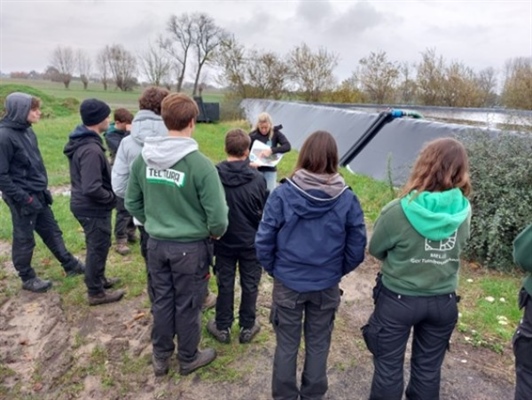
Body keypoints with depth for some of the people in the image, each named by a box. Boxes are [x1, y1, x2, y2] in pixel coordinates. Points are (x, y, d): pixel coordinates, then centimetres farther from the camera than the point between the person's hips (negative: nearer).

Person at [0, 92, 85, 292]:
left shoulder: (27, 130, 6)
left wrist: (43, 188, 14)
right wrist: (24, 198, -19)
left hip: (38, 194, 8)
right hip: (23, 199, -8)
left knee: (52, 231, 17)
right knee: (24, 240, 8)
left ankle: (70, 265, 30)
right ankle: (27, 278, 25)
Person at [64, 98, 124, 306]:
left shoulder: (81, 142, 5)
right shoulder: (91, 149, -28)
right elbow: (92, 188, -32)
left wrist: (109, 194, 10)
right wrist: (112, 197, -16)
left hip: (85, 205, 10)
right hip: (93, 208, -10)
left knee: (97, 246, 24)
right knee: (98, 248, 5)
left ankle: (99, 279, 42)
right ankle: (96, 293, 21)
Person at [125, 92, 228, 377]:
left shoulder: (143, 159, -6)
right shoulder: (200, 164, -22)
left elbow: (132, 202, 5)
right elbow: (217, 215, -19)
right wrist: (215, 233, 2)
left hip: (156, 243, 5)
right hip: (191, 247, -4)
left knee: (161, 301, 20)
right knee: (187, 305, 14)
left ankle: (160, 357, 39)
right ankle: (188, 358, 36)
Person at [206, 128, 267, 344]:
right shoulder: (257, 179, -17)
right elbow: (264, 213, -7)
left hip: (223, 242, 1)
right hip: (251, 242, -1)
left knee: (225, 284, 15)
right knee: (249, 285, 15)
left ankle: (222, 327, 29)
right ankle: (247, 327, 29)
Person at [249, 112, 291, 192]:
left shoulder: (276, 133, -6)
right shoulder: (253, 135, -8)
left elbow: (288, 146, -17)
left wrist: (271, 150, -31)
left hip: (270, 169, 1)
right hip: (256, 169, -1)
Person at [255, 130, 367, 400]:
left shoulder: (282, 194, -17)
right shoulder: (347, 199, -12)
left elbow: (263, 241, -13)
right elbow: (357, 248, -6)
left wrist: (274, 269, 5)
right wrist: (338, 271, 11)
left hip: (287, 283, -1)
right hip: (327, 286, 2)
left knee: (286, 345, 18)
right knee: (318, 345, 21)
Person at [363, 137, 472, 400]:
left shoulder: (398, 211, -23)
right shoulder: (464, 211, -11)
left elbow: (375, 249, -8)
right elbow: (458, 247, 6)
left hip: (398, 299, -3)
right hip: (443, 301, 4)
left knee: (388, 367, 16)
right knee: (429, 369, 22)